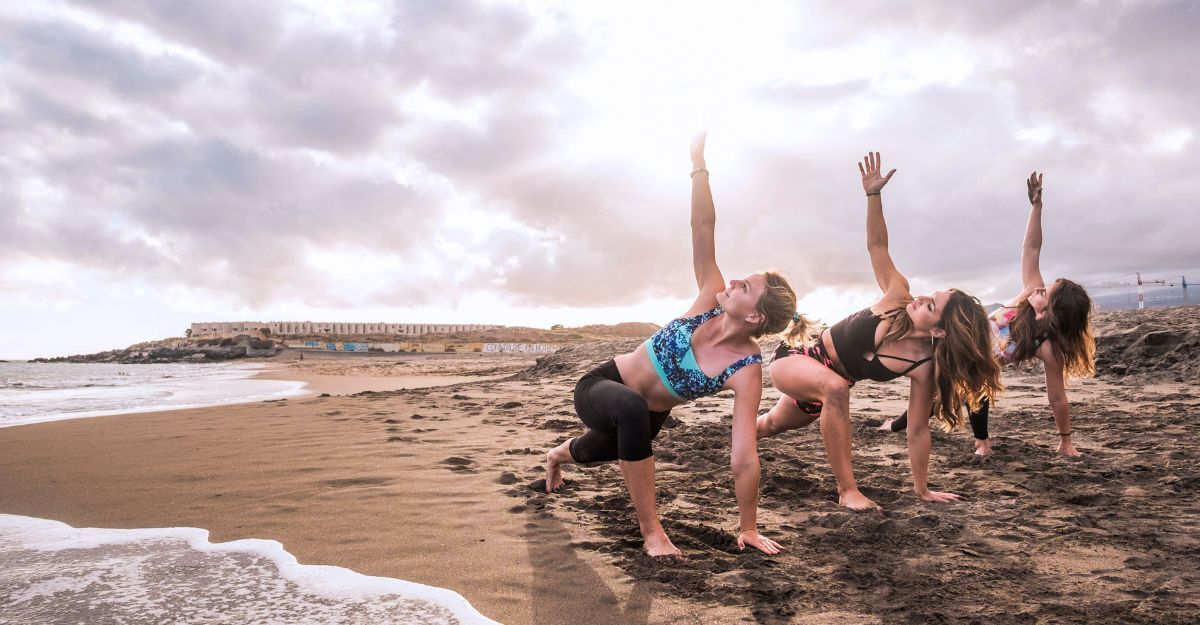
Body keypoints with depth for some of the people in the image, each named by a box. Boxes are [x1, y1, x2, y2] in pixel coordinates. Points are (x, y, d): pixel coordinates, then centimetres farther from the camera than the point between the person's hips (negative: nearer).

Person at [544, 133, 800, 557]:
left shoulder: (746, 371, -28)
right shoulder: (710, 301, -22)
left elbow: (744, 458, -29)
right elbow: (703, 230, -29)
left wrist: (748, 527, -28)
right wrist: (698, 163, -34)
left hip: (644, 418, 1)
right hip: (601, 387, -1)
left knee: (595, 452, 31)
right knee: (632, 408, -39)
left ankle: (559, 456, 74)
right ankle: (651, 530, -18)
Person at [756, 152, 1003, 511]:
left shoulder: (924, 367, -26)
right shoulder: (898, 296, -25)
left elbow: (918, 429, -19)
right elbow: (877, 246, -21)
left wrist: (922, 490, -17)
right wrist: (873, 194, -33)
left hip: (827, 386, 2)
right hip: (795, 360, -2)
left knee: (772, 426, 28)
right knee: (835, 386, -39)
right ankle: (847, 491, -28)